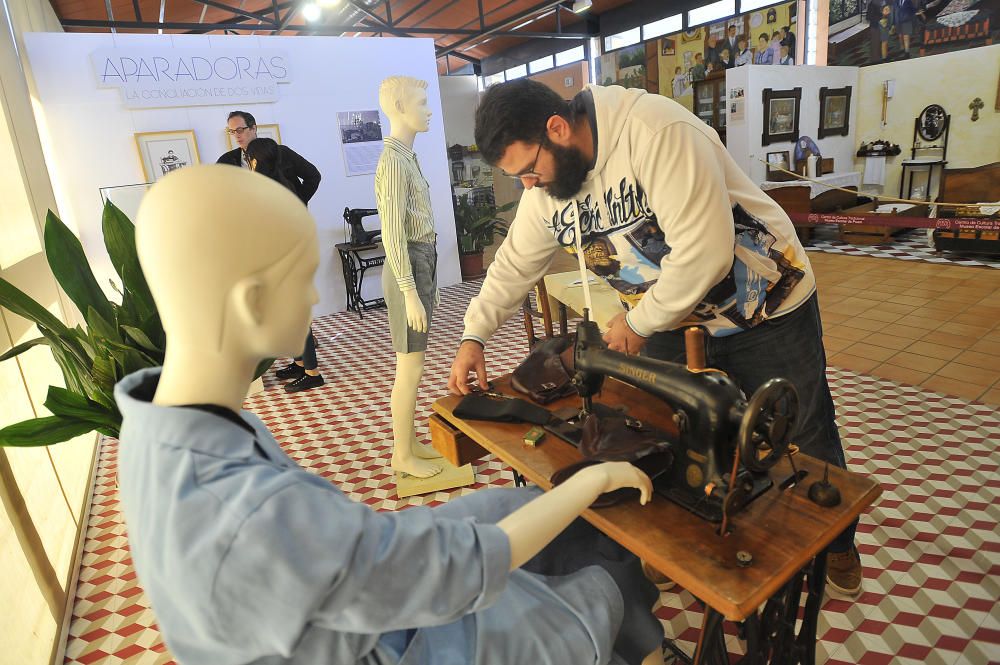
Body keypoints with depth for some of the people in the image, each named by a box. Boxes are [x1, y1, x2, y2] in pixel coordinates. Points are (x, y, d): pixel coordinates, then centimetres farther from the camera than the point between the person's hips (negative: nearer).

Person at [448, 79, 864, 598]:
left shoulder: (657, 132, -30)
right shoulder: (546, 188, -6)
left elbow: (704, 251, -34)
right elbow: (514, 265, 5)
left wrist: (638, 323, -23)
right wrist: (474, 336, -3)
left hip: (765, 312, -5)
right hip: (670, 324, 5)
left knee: (806, 442, 13)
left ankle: (836, 544, 42)